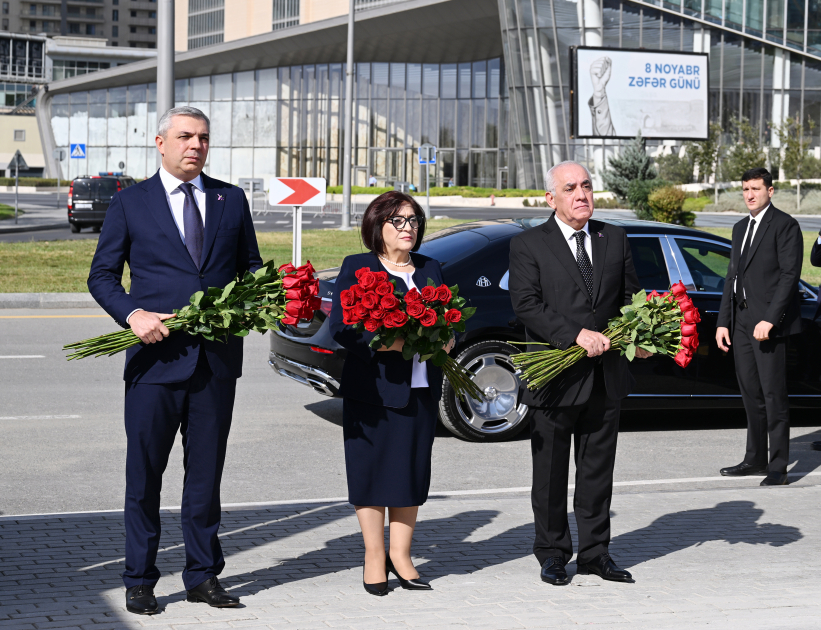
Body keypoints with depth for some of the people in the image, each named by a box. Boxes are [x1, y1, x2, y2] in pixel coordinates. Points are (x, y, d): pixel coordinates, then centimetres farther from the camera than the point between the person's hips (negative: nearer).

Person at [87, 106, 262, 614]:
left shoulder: (232, 200, 11)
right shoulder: (130, 204, 3)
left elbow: (251, 267, 16)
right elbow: (102, 275, 3)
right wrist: (132, 314, -15)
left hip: (218, 358, 3)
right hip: (156, 356, -2)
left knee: (206, 471, 10)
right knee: (144, 473, 3)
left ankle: (203, 576, 20)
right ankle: (140, 580, 14)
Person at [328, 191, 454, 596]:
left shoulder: (430, 269, 16)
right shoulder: (357, 268, 0)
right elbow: (340, 328, -8)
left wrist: (446, 340, -4)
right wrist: (385, 342, -22)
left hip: (421, 389, 5)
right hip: (373, 388, -5)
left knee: (413, 469, 6)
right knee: (373, 469, -1)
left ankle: (400, 555, 15)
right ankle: (374, 556, 9)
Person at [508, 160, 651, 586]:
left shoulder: (614, 239, 10)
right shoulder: (528, 245, -4)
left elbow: (629, 296, 13)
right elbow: (526, 304, -13)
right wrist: (575, 335, -24)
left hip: (606, 376, 4)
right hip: (554, 377, -4)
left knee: (598, 469, 11)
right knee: (550, 472, 7)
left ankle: (595, 552, 22)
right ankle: (552, 553, 20)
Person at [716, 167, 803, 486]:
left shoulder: (784, 225, -6)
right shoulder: (741, 228, 19)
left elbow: (790, 275, -13)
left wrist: (770, 320, -20)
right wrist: (723, 322, 13)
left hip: (768, 322, -8)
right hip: (741, 322, 8)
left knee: (773, 394, -6)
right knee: (751, 394, 12)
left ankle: (778, 467, -3)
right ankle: (755, 458, 20)